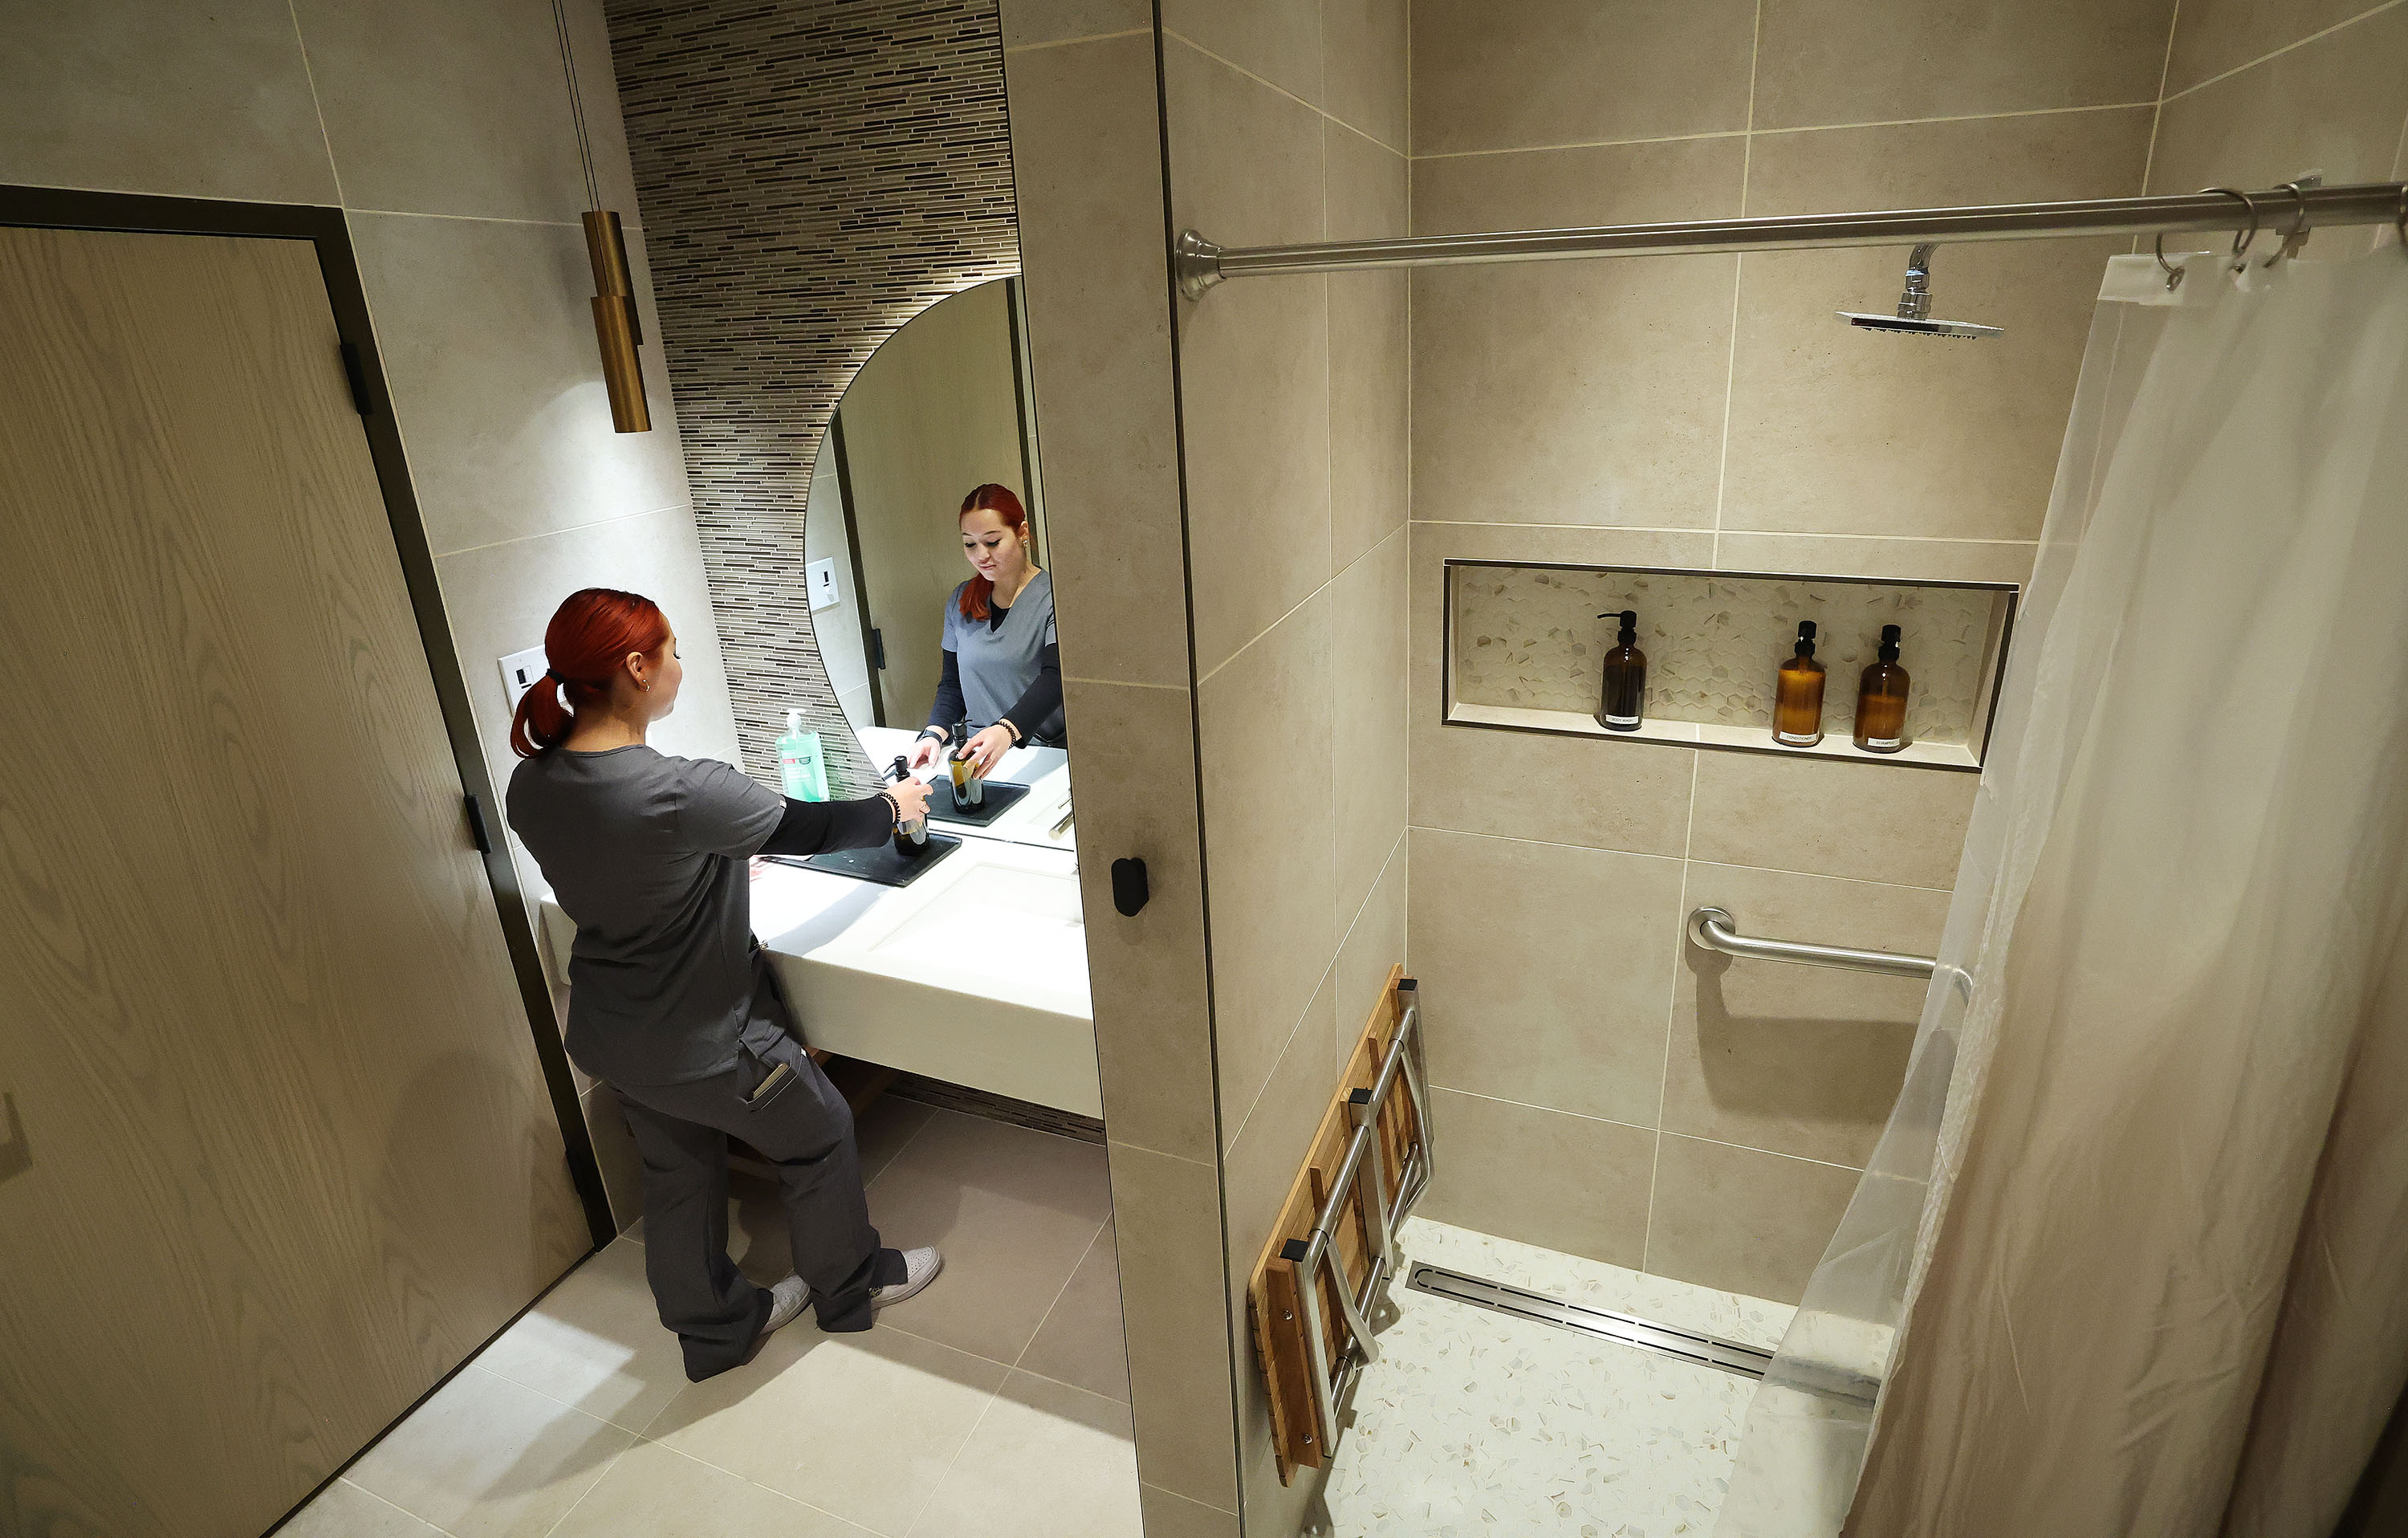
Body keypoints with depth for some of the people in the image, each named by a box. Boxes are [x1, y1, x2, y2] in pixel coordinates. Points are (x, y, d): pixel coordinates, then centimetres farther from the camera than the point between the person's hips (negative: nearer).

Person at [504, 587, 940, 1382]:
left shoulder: (531, 786, -8)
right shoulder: (685, 793, -33)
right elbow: (809, 828, -18)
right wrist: (892, 806, 1)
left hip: (608, 1038, 8)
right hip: (703, 1041, -7)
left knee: (679, 1171, 26)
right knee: (817, 1133, 18)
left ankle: (716, 1327, 46)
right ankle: (849, 1285, 40)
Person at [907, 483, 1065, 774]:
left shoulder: (1054, 596, -6)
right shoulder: (961, 601, 13)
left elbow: (1056, 678, -20)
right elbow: (952, 682, 18)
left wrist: (1006, 731, -38)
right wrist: (934, 733, -3)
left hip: (1044, 749, -4)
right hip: (973, 751, 4)